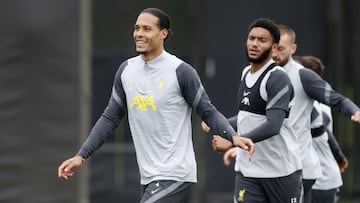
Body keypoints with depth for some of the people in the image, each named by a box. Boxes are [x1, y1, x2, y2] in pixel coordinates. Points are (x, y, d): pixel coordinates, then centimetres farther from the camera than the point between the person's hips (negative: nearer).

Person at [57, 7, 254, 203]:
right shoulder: (126, 70, 8)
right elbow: (110, 118, 14)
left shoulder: (181, 71, -10)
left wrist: (233, 136, -25)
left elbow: (208, 112, -6)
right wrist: (81, 155, 8)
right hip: (148, 177, 7)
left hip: (173, 176, -7)